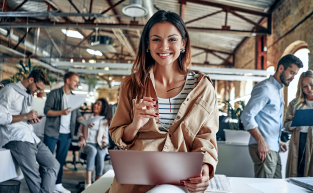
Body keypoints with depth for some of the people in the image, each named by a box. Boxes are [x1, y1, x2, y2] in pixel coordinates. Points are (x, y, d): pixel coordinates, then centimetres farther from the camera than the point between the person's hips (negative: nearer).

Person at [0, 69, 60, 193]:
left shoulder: (28, 95, 21)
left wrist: (31, 120, 8)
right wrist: (25, 116, -13)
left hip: (30, 136, 9)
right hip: (16, 139, -9)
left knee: (53, 165, 1)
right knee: (34, 178, -16)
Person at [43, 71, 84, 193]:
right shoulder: (55, 93, -5)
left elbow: (77, 114, 11)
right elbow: (47, 111, -11)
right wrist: (61, 112, -24)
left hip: (67, 134, 5)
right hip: (52, 132, -5)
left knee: (61, 159, 12)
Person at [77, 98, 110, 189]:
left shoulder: (105, 121, 14)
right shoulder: (86, 116, 15)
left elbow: (105, 136, 14)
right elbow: (80, 130, 19)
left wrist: (104, 143, -6)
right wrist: (82, 138, 0)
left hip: (99, 145, 1)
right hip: (88, 144, 0)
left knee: (100, 155, -35)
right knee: (93, 150, -38)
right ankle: (88, 182, -42)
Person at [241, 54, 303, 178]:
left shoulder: (279, 90, 19)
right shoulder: (265, 88, -12)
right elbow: (247, 116, -20)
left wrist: (278, 141, 17)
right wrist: (261, 141, -23)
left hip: (274, 149, 10)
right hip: (264, 148, -10)